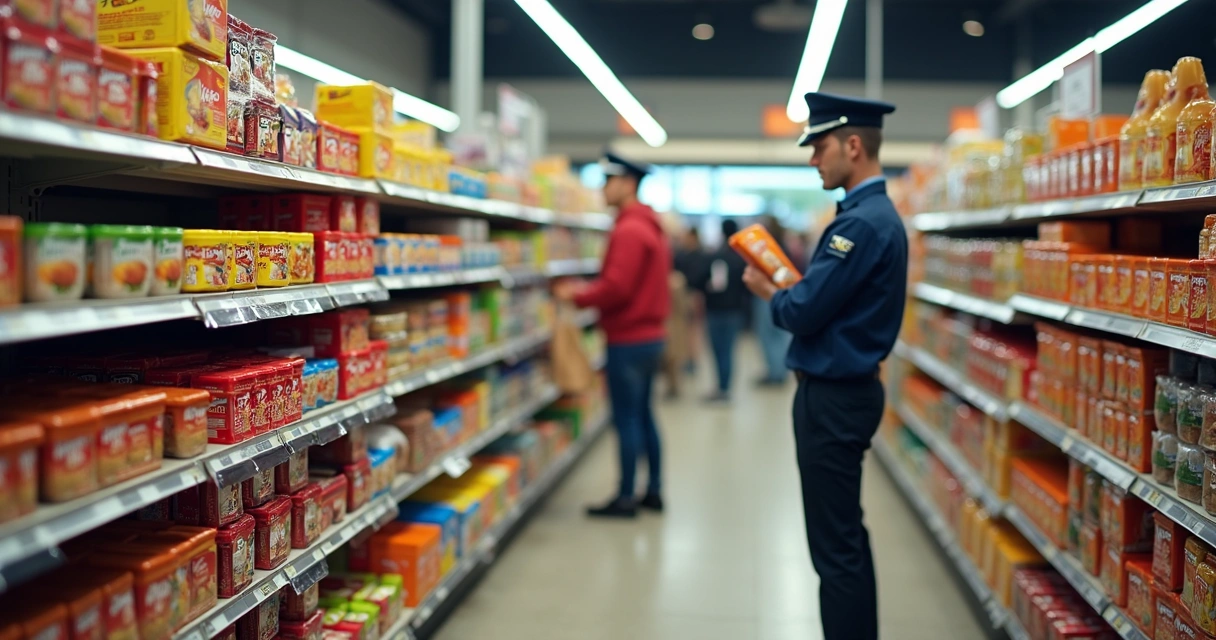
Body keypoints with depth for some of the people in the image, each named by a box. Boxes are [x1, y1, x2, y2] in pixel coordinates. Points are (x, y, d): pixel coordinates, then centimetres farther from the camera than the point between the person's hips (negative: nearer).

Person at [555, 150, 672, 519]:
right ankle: (654, 491, 22)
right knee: (643, 414, 15)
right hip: (649, 333, 10)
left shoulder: (629, 230, -17)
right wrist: (589, 290, 11)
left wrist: (576, 295, -9)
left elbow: (617, 287, -23)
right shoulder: (650, 226, 15)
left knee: (626, 419, -3)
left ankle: (626, 498, 4)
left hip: (628, 339, -10)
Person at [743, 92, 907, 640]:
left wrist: (766, 291, -2)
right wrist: (788, 289, 5)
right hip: (848, 389, 11)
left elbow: (803, 312, -21)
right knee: (847, 539, 20)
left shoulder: (861, 222, -20)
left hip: (832, 398, -11)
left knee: (836, 550, -3)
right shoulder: (879, 214, 13)